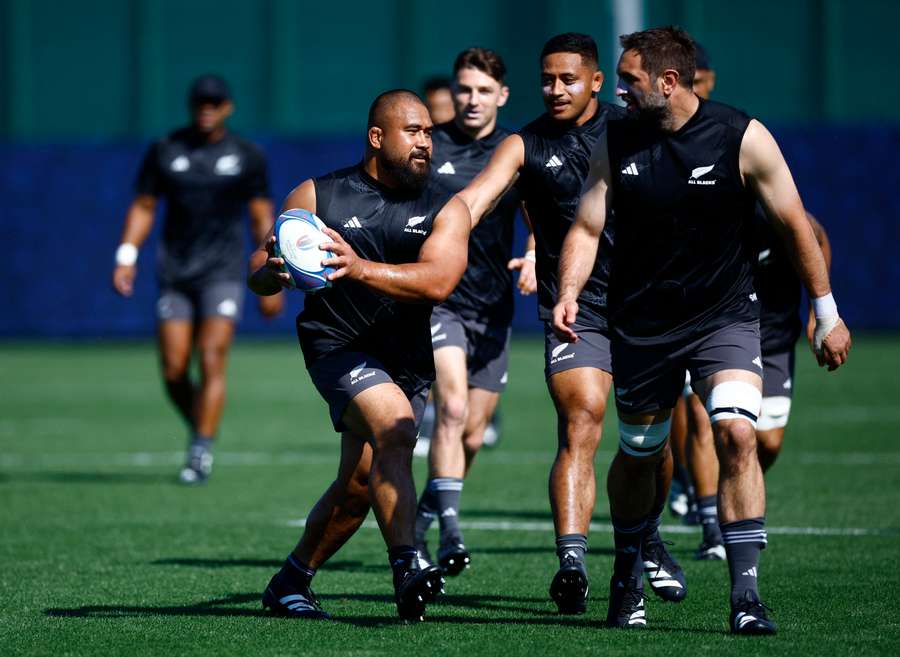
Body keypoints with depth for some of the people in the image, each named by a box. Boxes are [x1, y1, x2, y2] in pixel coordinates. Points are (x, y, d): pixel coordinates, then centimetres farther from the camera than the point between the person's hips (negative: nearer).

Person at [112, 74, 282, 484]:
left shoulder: (247, 156, 3)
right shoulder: (165, 151, 6)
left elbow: (262, 217, 7)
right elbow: (143, 207, 10)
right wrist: (127, 255, -4)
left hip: (223, 271, -2)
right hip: (175, 273, 2)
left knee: (212, 362, -14)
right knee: (173, 371, -3)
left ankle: (201, 454, -11)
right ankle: (201, 432, 20)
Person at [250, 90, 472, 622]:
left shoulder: (446, 209, -1)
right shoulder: (317, 196, 0)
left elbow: (437, 281, -20)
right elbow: (259, 271, 1)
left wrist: (361, 269, -35)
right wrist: (273, 272, -25)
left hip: (409, 363, 4)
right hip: (338, 345, -4)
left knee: (358, 487, 8)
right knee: (393, 424, -30)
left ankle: (290, 584, 29)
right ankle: (407, 572, -38)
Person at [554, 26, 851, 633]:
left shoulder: (743, 138, -11)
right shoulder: (616, 143, -3)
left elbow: (793, 224, -3)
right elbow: (587, 228, 1)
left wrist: (826, 313, 1)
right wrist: (569, 292, -18)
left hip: (725, 317, -3)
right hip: (642, 325, 3)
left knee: (736, 432, -23)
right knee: (637, 456, 12)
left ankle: (746, 594, -21)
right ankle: (627, 577, 37)